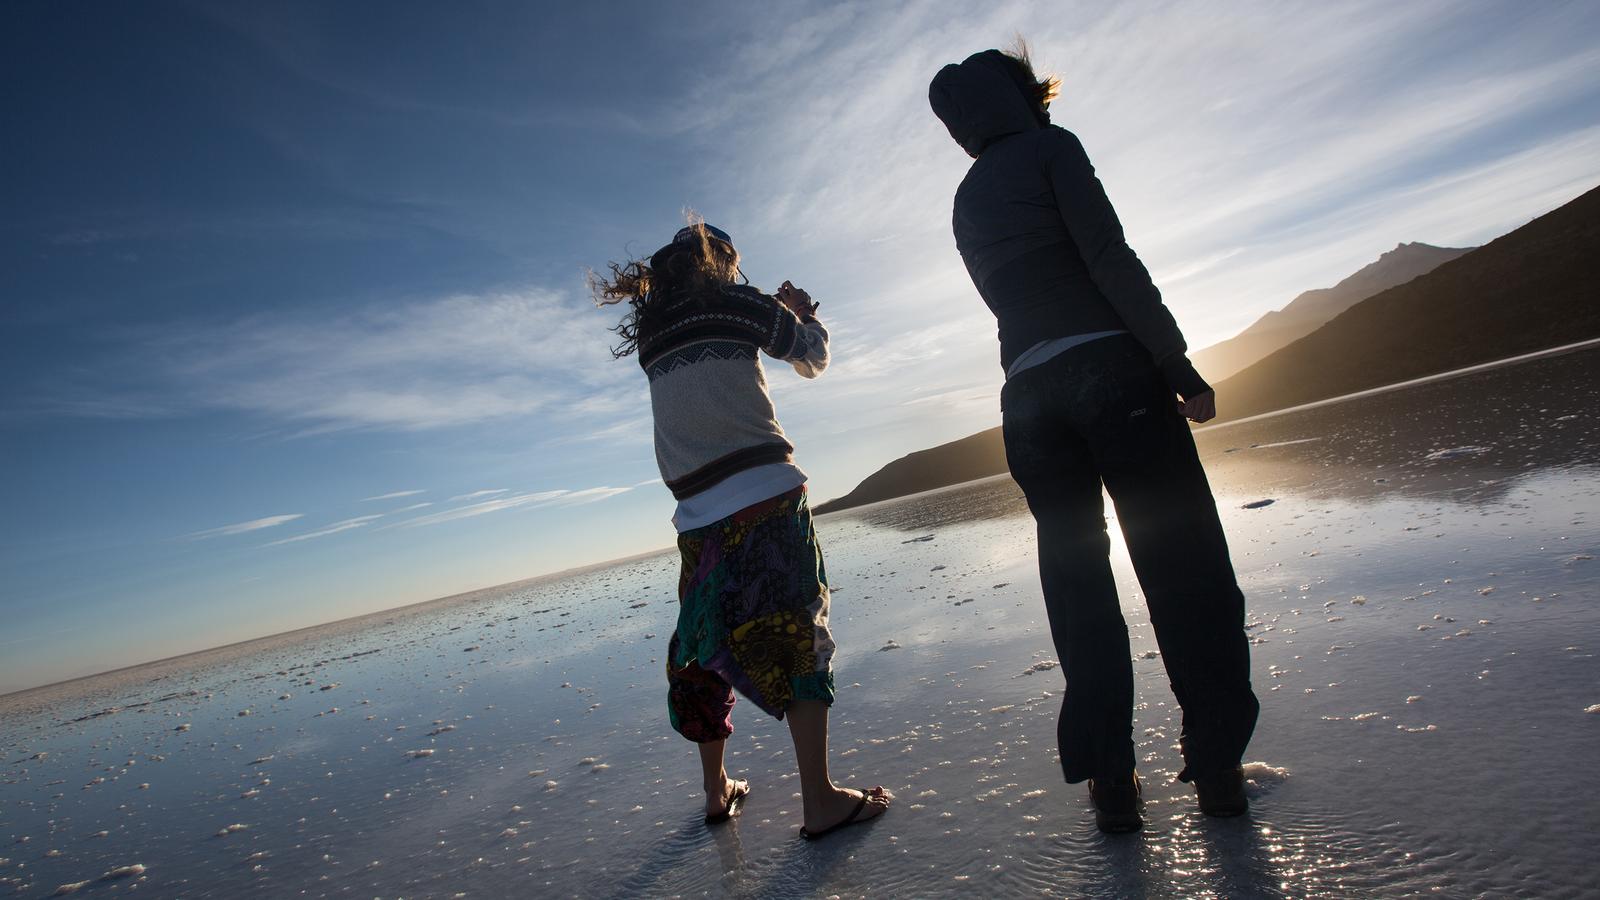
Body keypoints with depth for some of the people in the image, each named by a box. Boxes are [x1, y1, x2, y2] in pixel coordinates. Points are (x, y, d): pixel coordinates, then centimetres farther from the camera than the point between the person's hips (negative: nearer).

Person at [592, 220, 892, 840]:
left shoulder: (649, 334, 16)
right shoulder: (734, 301, 2)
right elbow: (814, 359, 10)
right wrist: (802, 310, 29)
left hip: (699, 510, 6)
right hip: (765, 492, -5)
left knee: (706, 643, 14)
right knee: (797, 634, -3)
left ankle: (716, 790, 25)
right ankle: (820, 800, -3)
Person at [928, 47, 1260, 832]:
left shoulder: (965, 202, 22)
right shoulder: (1049, 148, 4)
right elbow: (1113, 263, -8)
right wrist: (1181, 369, -8)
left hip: (1028, 395, 6)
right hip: (1111, 367, -5)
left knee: (1077, 583, 6)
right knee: (1180, 562, 2)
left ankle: (1110, 780, 9)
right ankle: (1215, 760, 8)